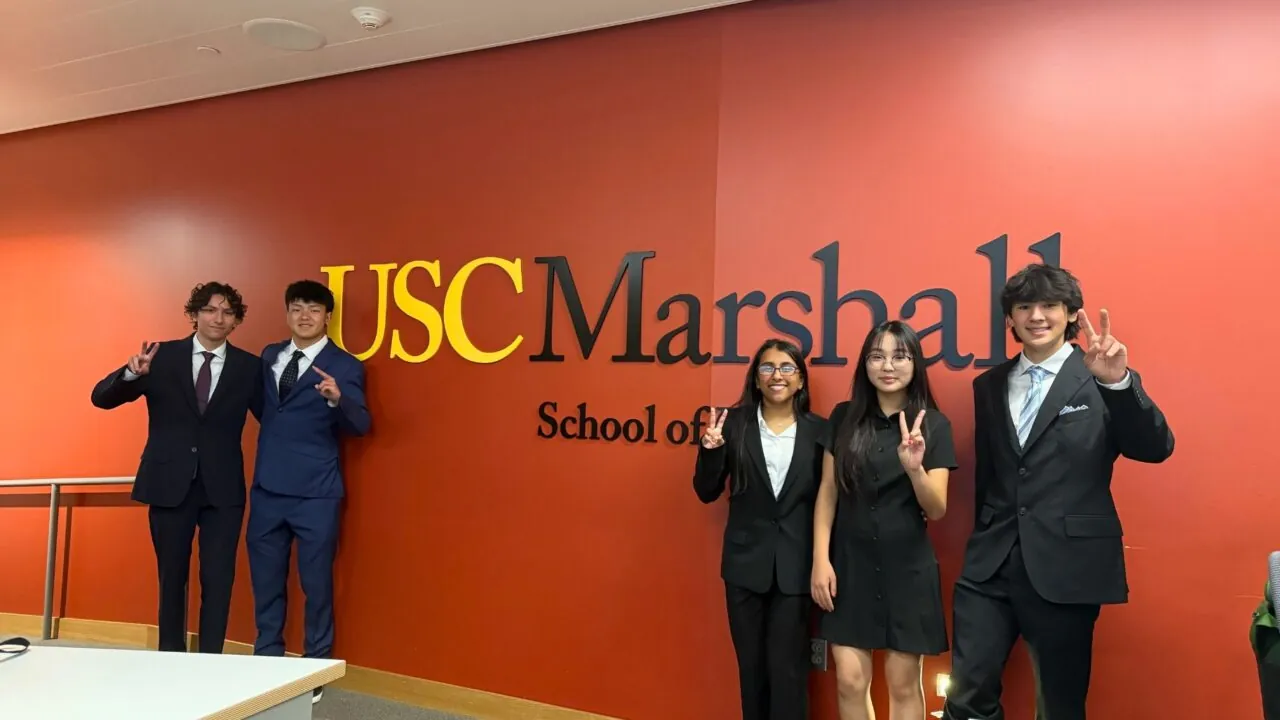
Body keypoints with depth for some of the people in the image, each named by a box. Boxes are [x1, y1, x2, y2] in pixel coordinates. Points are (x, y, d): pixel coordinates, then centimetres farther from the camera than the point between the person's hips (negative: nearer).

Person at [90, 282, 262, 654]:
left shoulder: (249, 366, 0)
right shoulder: (161, 356, -1)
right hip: (169, 484, 1)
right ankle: (170, 657, 29)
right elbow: (101, 397, -4)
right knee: (171, 577, 14)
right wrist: (132, 374, -23)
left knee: (218, 579, 3)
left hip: (222, 487, 0)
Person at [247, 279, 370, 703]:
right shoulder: (269, 356, 11)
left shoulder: (344, 366, -6)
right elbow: (265, 410, 19)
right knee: (266, 582, 14)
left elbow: (360, 426, -17)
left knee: (316, 584, 4)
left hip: (315, 494, -5)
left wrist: (338, 399, -35)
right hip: (267, 489, 5)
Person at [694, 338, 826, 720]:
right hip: (746, 562, 1)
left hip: (796, 566, -1)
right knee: (751, 664, 15)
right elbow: (707, 493, 1)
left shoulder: (818, 430, -1)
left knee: (787, 668, 4)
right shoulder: (734, 423, -1)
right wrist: (711, 449, -17)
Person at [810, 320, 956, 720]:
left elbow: (937, 510, -6)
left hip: (907, 567, -1)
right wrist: (820, 559, -5)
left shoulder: (934, 425, -3)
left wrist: (914, 468, -26)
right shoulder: (844, 417, 1)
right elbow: (827, 492, 2)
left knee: (903, 684, 8)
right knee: (850, 681, 3)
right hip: (850, 564, 1)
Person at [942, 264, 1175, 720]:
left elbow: (1156, 449, -16)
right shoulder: (989, 385, 10)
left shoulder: (1101, 381, -3)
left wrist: (1118, 382, -32)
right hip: (989, 567, 4)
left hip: (1065, 568, -3)